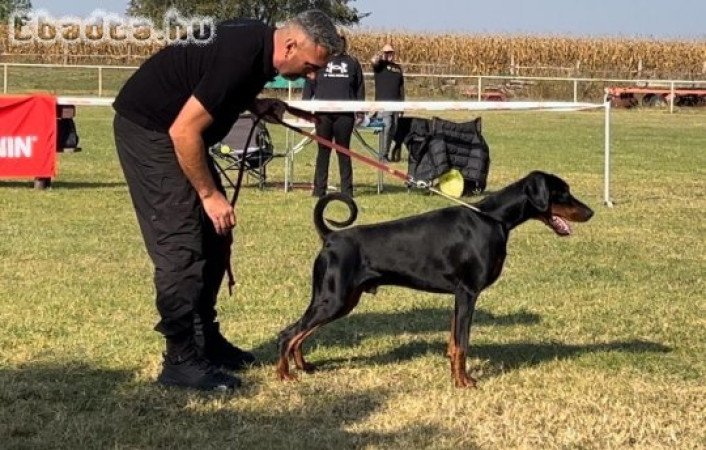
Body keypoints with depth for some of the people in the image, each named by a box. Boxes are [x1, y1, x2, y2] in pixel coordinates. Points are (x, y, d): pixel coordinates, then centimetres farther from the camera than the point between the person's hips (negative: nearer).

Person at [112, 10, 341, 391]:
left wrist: (256, 106, 2)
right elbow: (183, 131, -27)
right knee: (181, 244, -14)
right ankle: (181, 360, -10)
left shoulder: (258, 42, 0)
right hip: (147, 128, -10)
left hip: (172, 128, 10)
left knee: (214, 238, 10)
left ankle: (205, 340, 19)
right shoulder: (242, 57, -28)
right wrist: (209, 193, -18)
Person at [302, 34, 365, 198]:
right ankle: (319, 189, 6)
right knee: (323, 151, 3)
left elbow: (360, 88, 11)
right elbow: (309, 85, 5)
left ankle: (347, 189, 9)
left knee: (344, 152, 6)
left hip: (345, 114, 1)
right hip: (323, 114, -1)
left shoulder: (352, 63, 10)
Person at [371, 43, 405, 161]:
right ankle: (384, 153, -12)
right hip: (383, 102, -6)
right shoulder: (380, 64, 3)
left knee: (395, 129, 7)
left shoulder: (398, 68, 19)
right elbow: (374, 61, -24)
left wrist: (402, 102, 20)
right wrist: (381, 55, -9)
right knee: (386, 126, -15)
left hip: (396, 103, 6)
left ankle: (395, 154, 15)